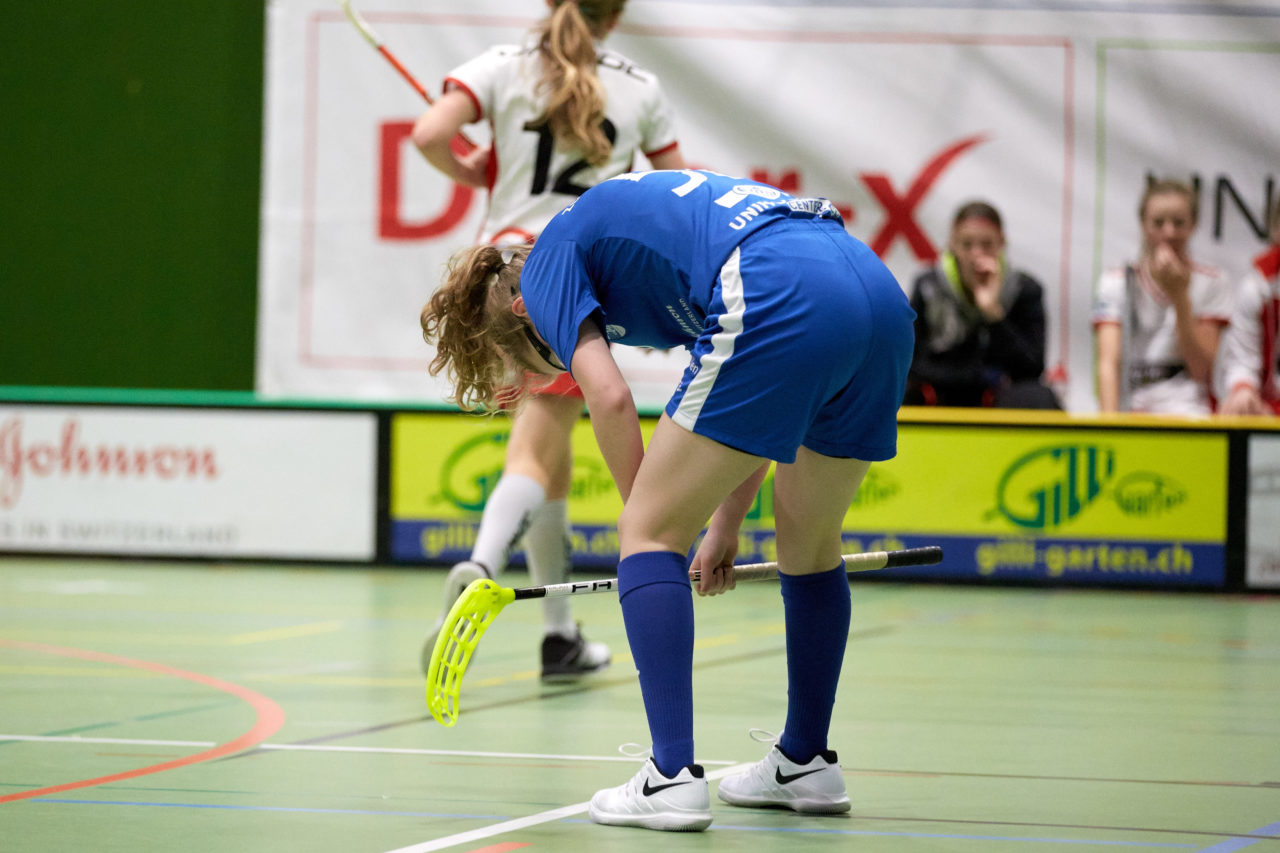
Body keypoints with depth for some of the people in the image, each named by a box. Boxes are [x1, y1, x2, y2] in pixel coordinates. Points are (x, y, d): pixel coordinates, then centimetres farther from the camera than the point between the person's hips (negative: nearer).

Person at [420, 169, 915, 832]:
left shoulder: (550, 260, 16)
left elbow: (608, 396, 0)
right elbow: (770, 409, 34)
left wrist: (643, 519, 14)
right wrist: (724, 526, 32)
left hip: (780, 304, -8)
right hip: (881, 295, 8)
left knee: (648, 534, 3)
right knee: (809, 542, 26)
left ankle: (672, 778, -5)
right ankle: (807, 763, 38)